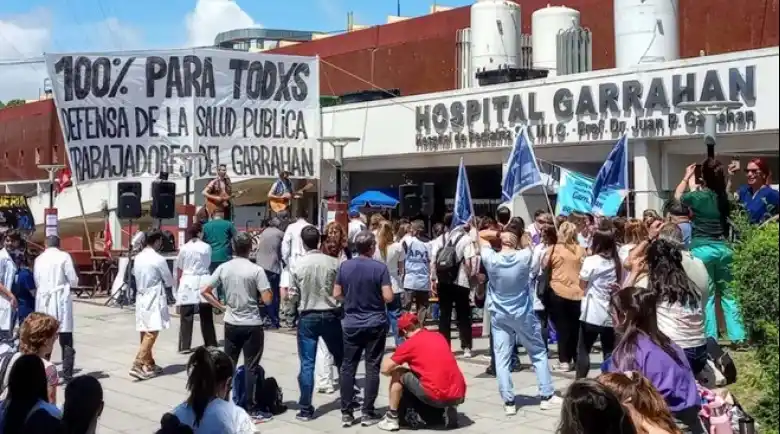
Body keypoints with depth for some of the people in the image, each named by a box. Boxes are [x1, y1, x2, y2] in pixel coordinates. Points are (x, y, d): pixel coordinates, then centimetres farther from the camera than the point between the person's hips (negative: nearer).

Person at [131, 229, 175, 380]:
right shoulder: (158, 259, -14)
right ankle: (138, 365, -15)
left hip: (141, 298, 8)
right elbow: (169, 282, -4)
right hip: (154, 300, -8)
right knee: (151, 333, -8)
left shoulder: (138, 257, 6)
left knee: (145, 333, 12)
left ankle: (149, 364, 20)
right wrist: (161, 282, 16)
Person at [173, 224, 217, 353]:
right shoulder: (207, 247, 1)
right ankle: (210, 343, 18)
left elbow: (178, 269, 5)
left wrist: (178, 283, 19)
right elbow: (208, 264, 10)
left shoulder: (184, 248, -2)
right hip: (203, 281, 2)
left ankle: (185, 346, -1)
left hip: (188, 282, -2)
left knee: (186, 317, 1)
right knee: (206, 316, 11)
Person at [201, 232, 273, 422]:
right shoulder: (256, 270, -13)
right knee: (251, 367, 2)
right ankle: (252, 409, 6)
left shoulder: (223, 268, 0)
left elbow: (204, 291, 2)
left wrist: (221, 306, 8)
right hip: (252, 325, -4)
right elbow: (267, 299, -17)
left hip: (231, 324, 4)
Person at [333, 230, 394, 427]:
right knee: (372, 368, 4)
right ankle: (368, 413, 7)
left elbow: (336, 294, 3)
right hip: (375, 324, -3)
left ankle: (346, 413, 9)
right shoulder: (380, 267, -12)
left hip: (351, 324, 3)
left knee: (348, 367, 8)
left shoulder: (344, 266, -2)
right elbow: (388, 297, -15)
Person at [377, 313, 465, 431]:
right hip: (459, 395, 6)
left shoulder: (409, 344, 0)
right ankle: (450, 409, 13)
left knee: (398, 374, 11)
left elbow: (385, 369, 4)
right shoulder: (439, 336, 17)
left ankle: (391, 419, 12)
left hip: (436, 396, -5)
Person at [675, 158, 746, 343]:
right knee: (728, 293, 11)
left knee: (706, 295, 0)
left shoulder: (698, 197, -10)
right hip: (723, 248, 4)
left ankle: (710, 338, 1)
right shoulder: (723, 196, 2)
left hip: (702, 249, -4)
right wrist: (692, 182, 39)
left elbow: (678, 196, 12)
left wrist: (686, 177, 27)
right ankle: (738, 336, 10)